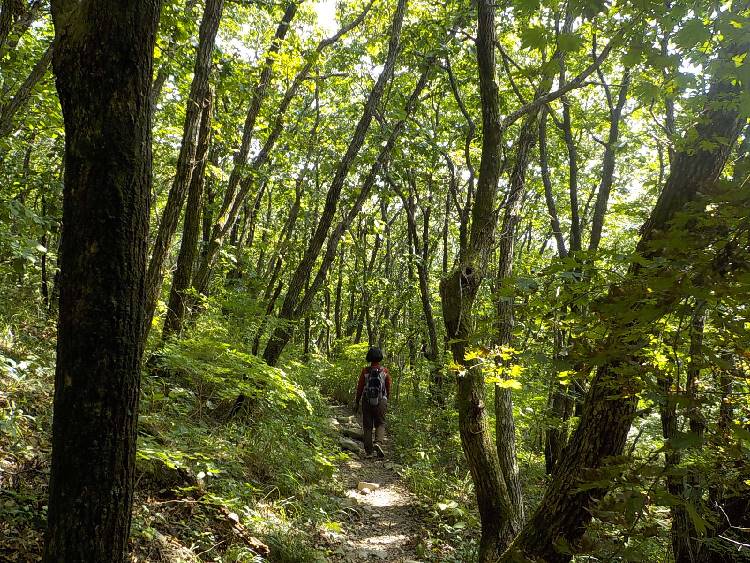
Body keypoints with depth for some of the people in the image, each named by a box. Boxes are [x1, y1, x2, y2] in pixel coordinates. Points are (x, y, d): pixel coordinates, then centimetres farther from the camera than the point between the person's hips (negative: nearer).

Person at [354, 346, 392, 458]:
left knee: (367, 426, 9)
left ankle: (369, 450, 10)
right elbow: (388, 388, 3)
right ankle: (378, 443, -15)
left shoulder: (365, 371, -7)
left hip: (367, 401, 0)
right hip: (381, 401, 0)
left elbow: (360, 387, -3)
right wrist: (386, 399, 19)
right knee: (380, 424, 10)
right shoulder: (385, 371, -4)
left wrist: (357, 402, 6)